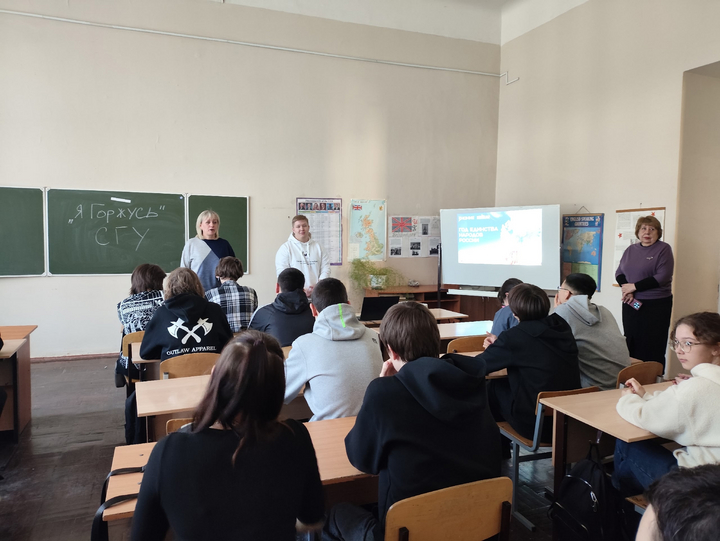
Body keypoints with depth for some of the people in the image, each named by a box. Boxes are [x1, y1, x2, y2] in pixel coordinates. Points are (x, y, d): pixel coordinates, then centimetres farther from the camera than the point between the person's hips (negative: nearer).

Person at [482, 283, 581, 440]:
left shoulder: (515, 336, -17)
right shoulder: (563, 327, 2)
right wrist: (499, 346, 27)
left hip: (536, 424, -6)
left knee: (493, 388, 17)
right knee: (505, 383, 22)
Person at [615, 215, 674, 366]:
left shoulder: (663, 249, -5)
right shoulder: (631, 249, 11)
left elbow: (663, 277, -14)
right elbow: (619, 273, 9)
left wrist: (634, 286, -14)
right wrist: (626, 288, -11)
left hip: (656, 304, -5)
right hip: (631, 303, 5)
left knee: (652, 348, -1)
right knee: (631, 343, 8)